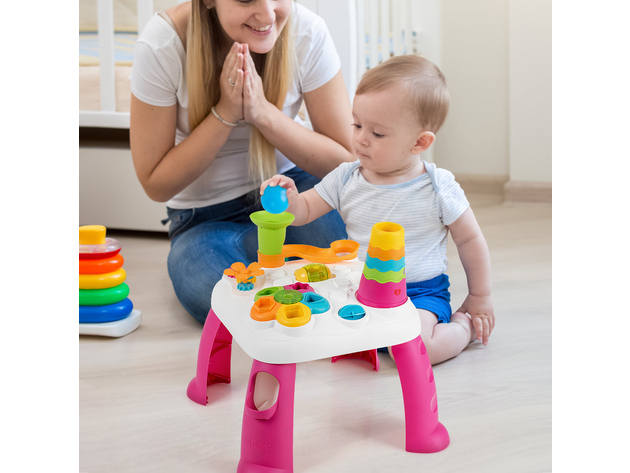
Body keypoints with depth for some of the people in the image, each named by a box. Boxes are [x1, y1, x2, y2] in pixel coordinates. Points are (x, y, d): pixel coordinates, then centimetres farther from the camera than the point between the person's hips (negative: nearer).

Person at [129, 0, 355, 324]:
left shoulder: (307, 32, -17)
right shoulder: (162, 46, -21)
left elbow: (346, 162, -12)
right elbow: (156, 185, -13)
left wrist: (264, 112, -27)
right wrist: (225, 113, -26)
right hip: (207, 218, 0)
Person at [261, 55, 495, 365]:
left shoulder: (438, 187, -10)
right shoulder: (346, 179, -1)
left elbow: (470, 239, 1)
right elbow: (304, 212, 3)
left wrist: (479, 298, 7)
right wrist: (288, 199, -21)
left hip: (420, 293, -4)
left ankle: (463, 326, 0)